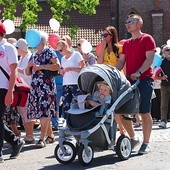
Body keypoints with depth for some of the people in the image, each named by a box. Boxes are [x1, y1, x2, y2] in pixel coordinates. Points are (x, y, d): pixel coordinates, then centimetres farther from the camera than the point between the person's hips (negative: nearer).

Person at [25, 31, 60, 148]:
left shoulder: (49, 52, 0)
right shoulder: (34, 55, 20)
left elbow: (57, 65, -15)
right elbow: (28, 73, 22)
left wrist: (41, 66, -15)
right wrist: (29, 65, 0)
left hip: (47, 86, -7)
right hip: (35, 86, 7)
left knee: (45, 112, -12)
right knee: (40, 112, 7)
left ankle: (42, 139, -12)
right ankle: (50, 136, 19)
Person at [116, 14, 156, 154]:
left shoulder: (147, 39, -1)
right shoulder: (126, 44, 18)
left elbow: (149, 59, -12)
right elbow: (121, 61, 14)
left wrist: (138, 72, -25)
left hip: (144, 80, -6)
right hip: (129, 81, 6)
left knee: (145, 113, -2)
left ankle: (146, 143, 6)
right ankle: (133, 138, 19)